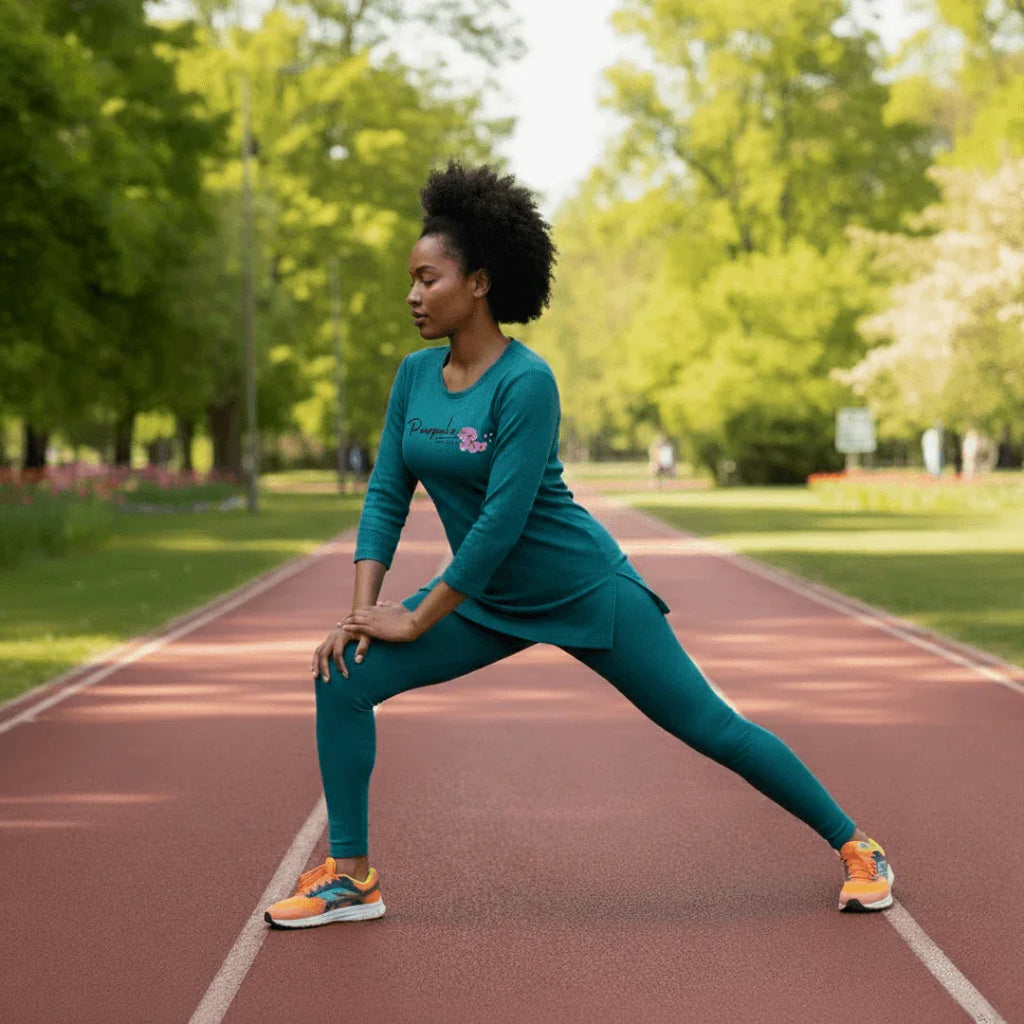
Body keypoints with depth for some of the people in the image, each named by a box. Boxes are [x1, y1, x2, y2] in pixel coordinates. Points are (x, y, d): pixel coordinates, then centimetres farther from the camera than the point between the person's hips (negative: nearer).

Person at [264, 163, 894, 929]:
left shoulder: (526, 382, -24)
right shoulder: (416, 375, -2)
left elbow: (502, 519, -26)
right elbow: (387, 494, 0)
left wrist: (416, 620, -21)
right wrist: (361, 611, -10)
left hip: (583, 592, -6)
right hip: (487, 601, 7)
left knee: (711, 727, 1)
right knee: (344, 677, -8)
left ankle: (855, 846, 19)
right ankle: (349, 877, 2)